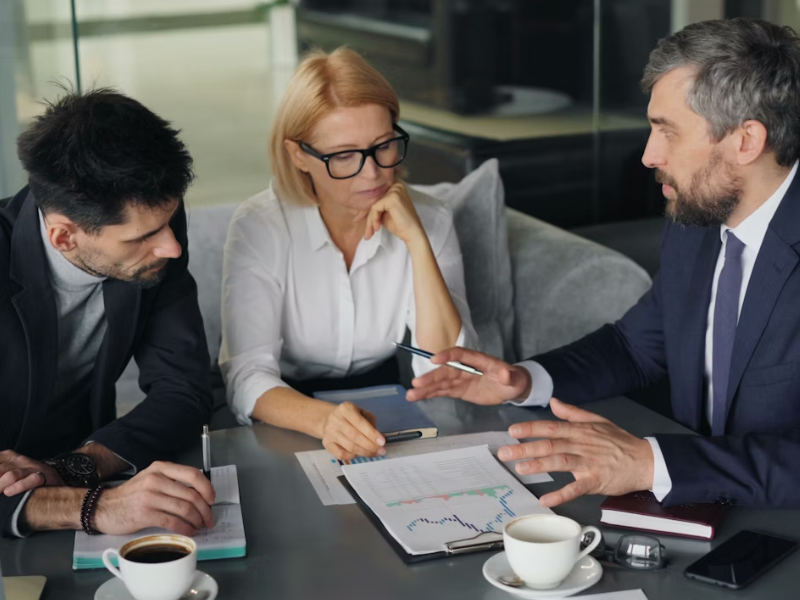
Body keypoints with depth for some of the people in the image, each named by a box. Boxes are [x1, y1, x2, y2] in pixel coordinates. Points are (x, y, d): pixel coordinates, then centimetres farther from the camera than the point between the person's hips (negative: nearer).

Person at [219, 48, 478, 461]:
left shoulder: (428, 220, -6)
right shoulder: (260, 228, -13)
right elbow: (247, 377, -21)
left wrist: (416, 240, -22)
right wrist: (323, 420, -42)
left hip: (385, 419, 2)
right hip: (288, 423, -2)